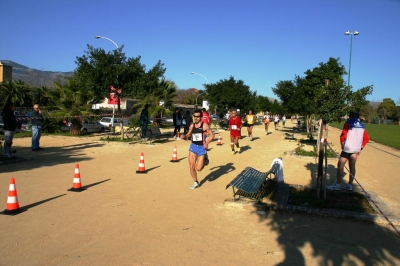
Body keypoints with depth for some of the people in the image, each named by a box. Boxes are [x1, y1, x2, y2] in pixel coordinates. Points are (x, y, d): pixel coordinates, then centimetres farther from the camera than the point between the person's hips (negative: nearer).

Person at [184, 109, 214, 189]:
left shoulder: (204, 125, -10)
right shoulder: (192, 126, 4)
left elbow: (212, 135, -7)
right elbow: (189, 134, 18)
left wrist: (207, 143, -20)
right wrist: (184, 136, -4)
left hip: (201, 148, -4)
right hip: (193, 147, 4)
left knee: (198, 168, -6)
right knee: (191, 167, 1)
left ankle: (205, 158, 26)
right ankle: (196, 182, 22)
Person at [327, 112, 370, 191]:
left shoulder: (348, 123, -2)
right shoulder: (362, 125, 14)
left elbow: (343, 135, -9)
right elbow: (367, 138, 12)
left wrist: (342, 145, 2)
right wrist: (361, 147, 15)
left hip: (347, 148, -6)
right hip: (356, 150, 6)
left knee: (340, 165, -3)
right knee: (352, 167, 12)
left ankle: (338, 184, -6)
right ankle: (350, 185, 17)